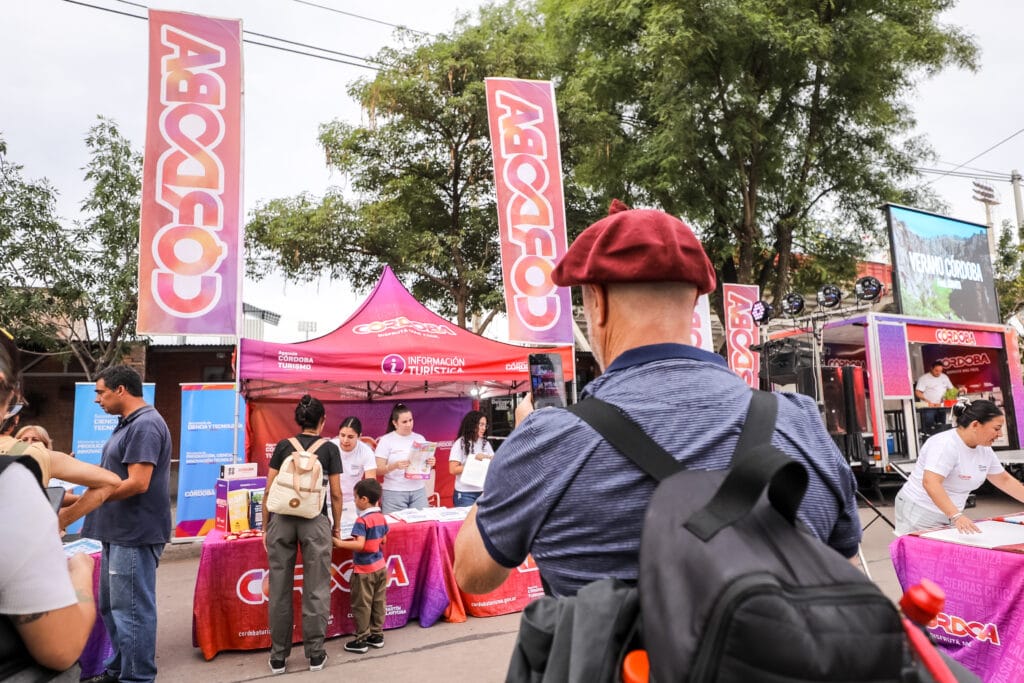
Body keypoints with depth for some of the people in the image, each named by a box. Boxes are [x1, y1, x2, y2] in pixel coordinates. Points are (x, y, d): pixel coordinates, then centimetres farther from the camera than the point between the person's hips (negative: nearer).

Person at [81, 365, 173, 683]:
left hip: (135, 535, -11)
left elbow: (137, 483, -24)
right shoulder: (128, 424, 14)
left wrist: (85, 499, -16)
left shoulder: (145, 425, -19)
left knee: (131, 610, -3)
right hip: (119, 533, 11)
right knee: (112, 606, 21)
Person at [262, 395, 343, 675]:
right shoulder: (329, 449, 2)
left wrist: (265, 526, 14)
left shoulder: (283, 446, 7)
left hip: (281, 519, 2)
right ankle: (315, 653, 16)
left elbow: (269, 490, 6)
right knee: (315, 589, 8)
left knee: (280, 589, 10)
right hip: (315, 521, -2)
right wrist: (337, 526, 14)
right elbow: (336, 494, 2)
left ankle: (279, 656, 20)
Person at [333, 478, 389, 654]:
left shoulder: (362, 520, -20)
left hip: (364, 570, -7)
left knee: (361, 605, 5)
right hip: (380, 567, 7)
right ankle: (377, 635, 24)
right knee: (378, 602, 14)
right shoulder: (381, 517, 2)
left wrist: (340, 543, -22)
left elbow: (359, 545, -28)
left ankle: (361, 640, 14)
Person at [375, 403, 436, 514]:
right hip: (394, 493, -3)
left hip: (418, 491, 3)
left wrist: (430, 463, -7)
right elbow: (378, 470, -5)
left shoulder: (420, 438, 9)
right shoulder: (386, 440, -2)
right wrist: (395, 465, -22)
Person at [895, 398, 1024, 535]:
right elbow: (930, 483, -32)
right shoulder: (946, 445, -20)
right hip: (920, 515, -8)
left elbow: (1004, 480, 23)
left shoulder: (985, 450, 8)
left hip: (949, 516, 8)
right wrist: (956, 516, -41)